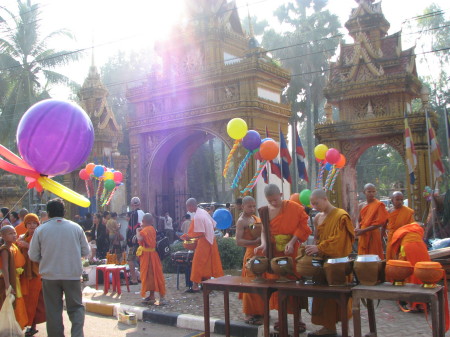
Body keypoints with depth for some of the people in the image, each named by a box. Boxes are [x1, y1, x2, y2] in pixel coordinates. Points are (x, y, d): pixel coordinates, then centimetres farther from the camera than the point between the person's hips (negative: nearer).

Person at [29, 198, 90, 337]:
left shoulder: (40, 230, -4)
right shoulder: (76, 228, -3)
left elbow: (33, 256, 1)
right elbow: (86, 252, 3)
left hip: (50, 275, 0)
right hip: (73, 274, 0)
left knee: (53, 310, 12)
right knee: (76, 307, 11)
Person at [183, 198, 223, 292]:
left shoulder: (197, 217, -20)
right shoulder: (203, 212, 7)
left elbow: (200, 234, -21)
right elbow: (213, 224, 12)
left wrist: (188, 236, -15)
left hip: (204, 242, -9)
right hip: (211, 240, 9)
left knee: (198, 262, -1)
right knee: (208, 262, 15)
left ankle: (195, 285, 3)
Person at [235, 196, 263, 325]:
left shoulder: (256, 218, 14)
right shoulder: (241, 221, -10)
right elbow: (238, 241, -19)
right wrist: (255, 242, -29)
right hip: (251, 254, -8)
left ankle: (259, 312, 24)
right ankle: (249, 314, 5)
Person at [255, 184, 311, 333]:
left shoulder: (294, 208, -11)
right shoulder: (265, 211, 0)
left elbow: (302, 226, -10)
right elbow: (264, 230, 7)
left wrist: (292, 242, -21)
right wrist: (263, 244, -10)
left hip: (291, 252, -3)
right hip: (273, 253, 3)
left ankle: (299, 318, 12)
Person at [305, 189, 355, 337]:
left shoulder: (341, 216, -9)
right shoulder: (318, 218, 13)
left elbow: (338, 239, -18)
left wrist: (319, 248, -23)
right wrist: (313, 249, -3)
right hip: (322, 260, 7)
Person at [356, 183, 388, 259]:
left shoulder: (379, 205, -7)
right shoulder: (361, 206, 11)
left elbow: (379, 223, -12)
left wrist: (363, 230, -15)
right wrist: (357, 228, 0)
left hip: (373, 235, -6)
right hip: (362, 236, 6)